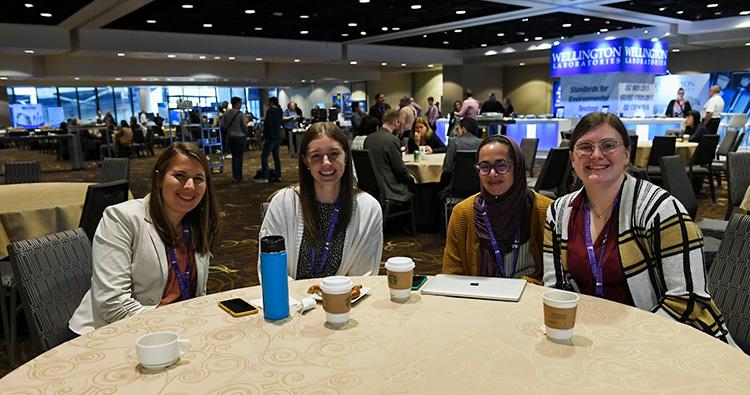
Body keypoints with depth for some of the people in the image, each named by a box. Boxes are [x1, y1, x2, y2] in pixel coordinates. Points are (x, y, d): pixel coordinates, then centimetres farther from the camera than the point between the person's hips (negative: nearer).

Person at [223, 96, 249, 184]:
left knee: (234, 156, 15)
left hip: (230, 137, 5)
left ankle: (234, 177, 15)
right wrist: (245, 133, 11)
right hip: (239, 136, -5)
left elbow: (222, 126, 4)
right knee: (239, 157, 1)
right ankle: (238, 178, 3)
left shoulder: (226, 113, 4)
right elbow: (244, 126, -8)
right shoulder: (240, 114, -11)